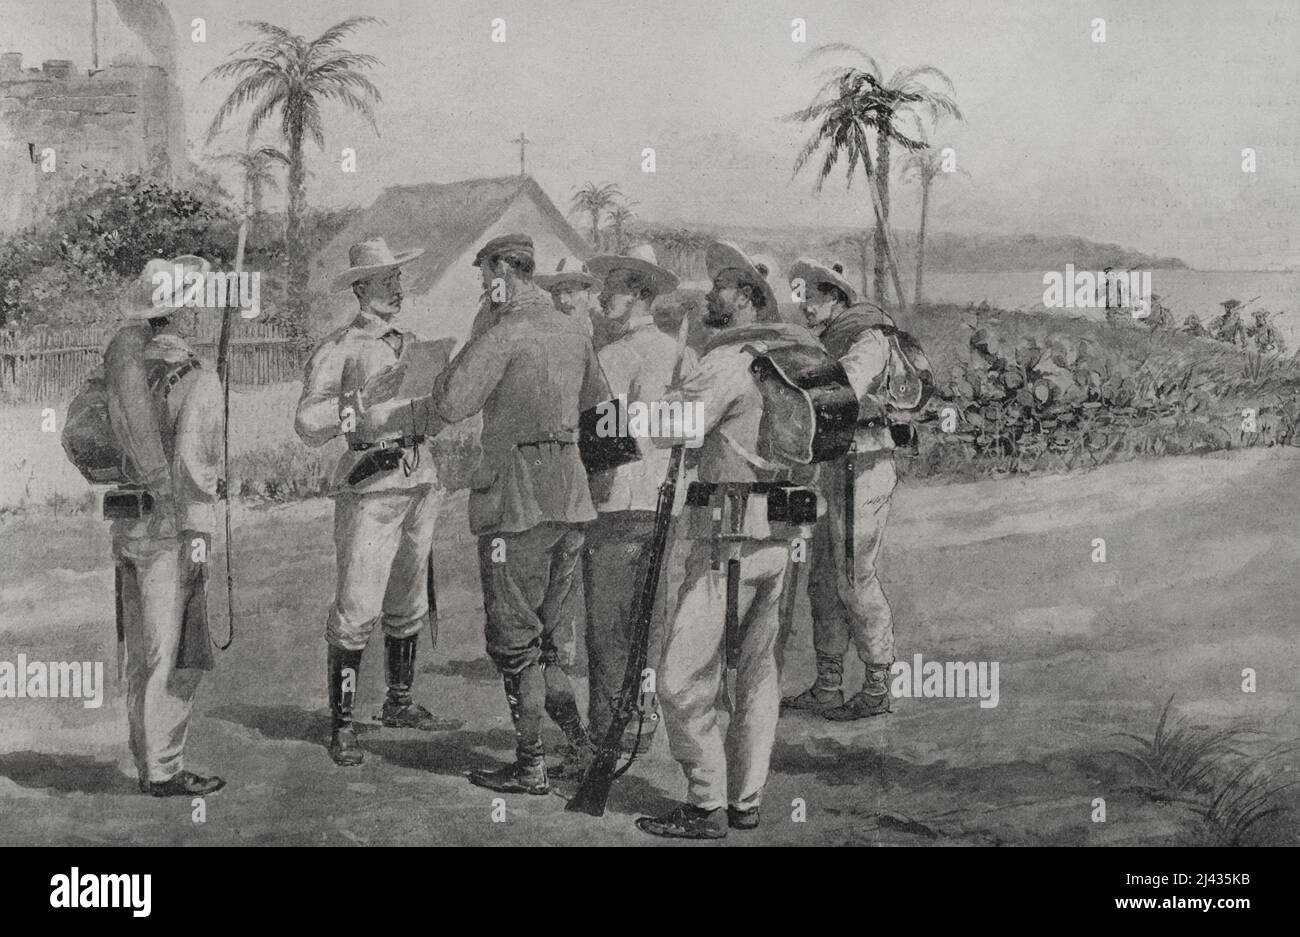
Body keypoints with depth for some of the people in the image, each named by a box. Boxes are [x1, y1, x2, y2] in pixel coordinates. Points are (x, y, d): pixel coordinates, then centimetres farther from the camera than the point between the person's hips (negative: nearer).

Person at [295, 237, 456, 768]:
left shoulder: (409, 346, 17)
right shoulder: (337, 350, -4)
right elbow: (308, 425, -13)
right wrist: (365, 399, -25)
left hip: (420, 481, 7)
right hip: (369, 485, -7)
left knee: (409, 604, 16)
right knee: (356, 610, -8)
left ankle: (399, 704, 30)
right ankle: (342, 727, -1)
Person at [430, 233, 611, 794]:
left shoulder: (504, 333, -13)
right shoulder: (573, 331, 10)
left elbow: (450, 405, -16)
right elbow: (597, 401, 21)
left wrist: (459, 360, -1)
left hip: (517, 499, -7)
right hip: (571, 495, 7)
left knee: (514, 639, 1)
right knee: (551, 633, 17)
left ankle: (531, 768, 5)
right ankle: (580, 742, 10)